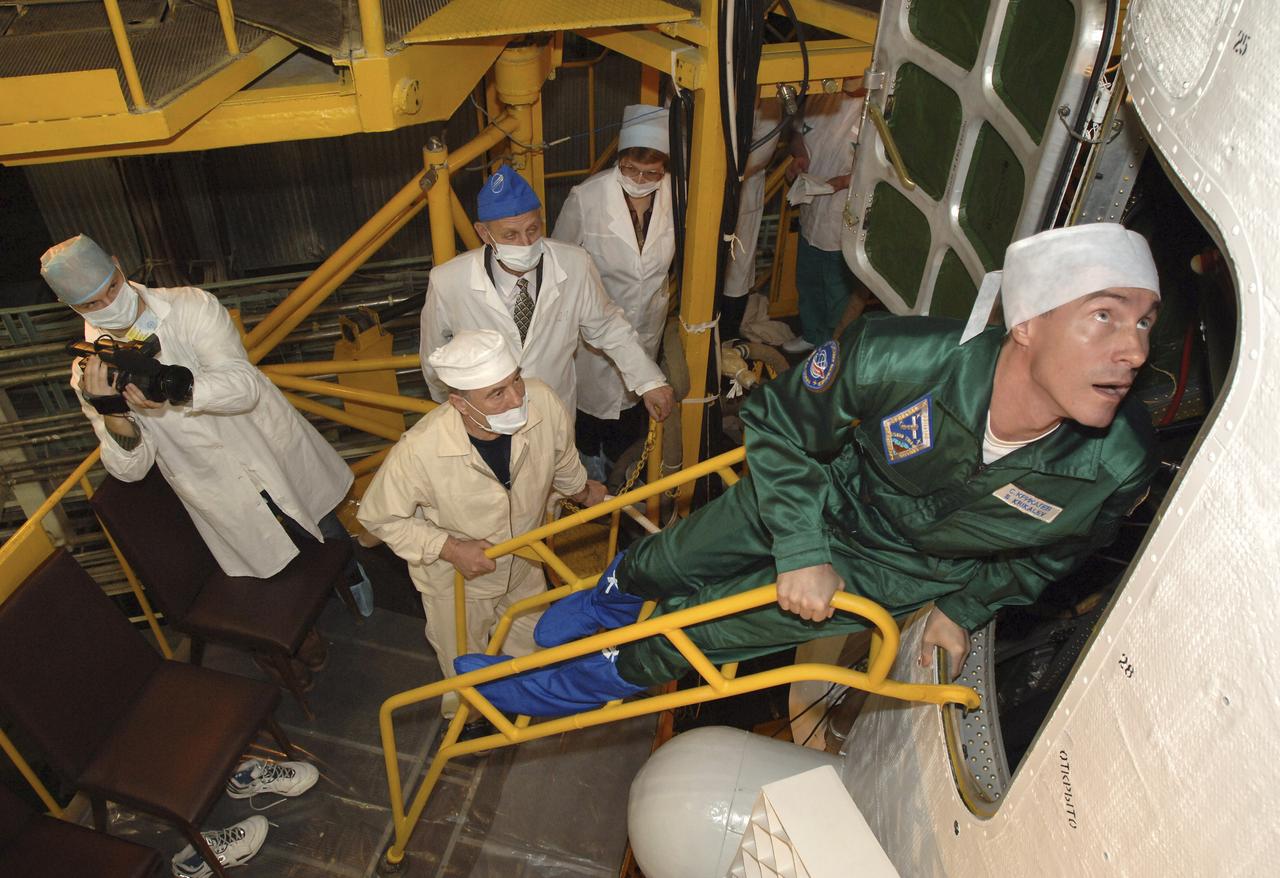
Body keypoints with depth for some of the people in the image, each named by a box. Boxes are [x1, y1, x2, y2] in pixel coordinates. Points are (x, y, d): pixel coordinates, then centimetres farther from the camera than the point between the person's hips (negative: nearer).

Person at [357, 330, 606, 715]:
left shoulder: (542, 402, -32)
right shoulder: (419, 451, -40)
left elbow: (562, 459, -6)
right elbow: (379, 517, -20)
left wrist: (581, 490, 14)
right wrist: (450, 548, -28)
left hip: (524, 567, 3)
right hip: (456, 581, -3)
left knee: (534, 651, 31)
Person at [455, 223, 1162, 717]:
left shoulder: (1117, 467, -29)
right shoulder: (894, 356, -39)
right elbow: (778, 423, -18)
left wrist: (964, 607, 3)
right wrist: (800, 547, -21)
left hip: (895, 571, 0)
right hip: (824, 495, 0)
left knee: (695, 630, 4)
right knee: (661, 563, 15)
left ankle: (564, 688, 34)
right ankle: (607, 601, 57)